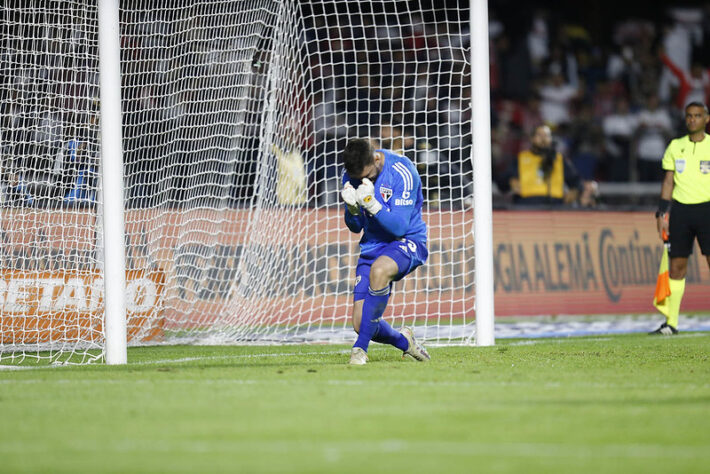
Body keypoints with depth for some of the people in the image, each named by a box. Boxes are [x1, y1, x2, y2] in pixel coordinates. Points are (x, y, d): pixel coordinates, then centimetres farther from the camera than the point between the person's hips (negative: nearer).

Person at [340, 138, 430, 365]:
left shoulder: (402, 171, -19)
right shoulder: (350, 174, -4)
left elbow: (399, 227, -21)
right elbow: (355, 227, 4)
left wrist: (372, 203, -34)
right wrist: (352, 208, -18)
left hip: (408, 240, -5)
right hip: (372, 246, 5)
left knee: (379, 270, -40)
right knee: (360, 323, -7)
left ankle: (361, 347, -32)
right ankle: (403, 341, 26)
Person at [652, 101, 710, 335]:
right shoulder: (675, 147, 10)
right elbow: (668, 182, 12)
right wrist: (662, 213, 5)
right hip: (680, 208, 3)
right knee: (676, 265, 2)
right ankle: (671, 322, 6)